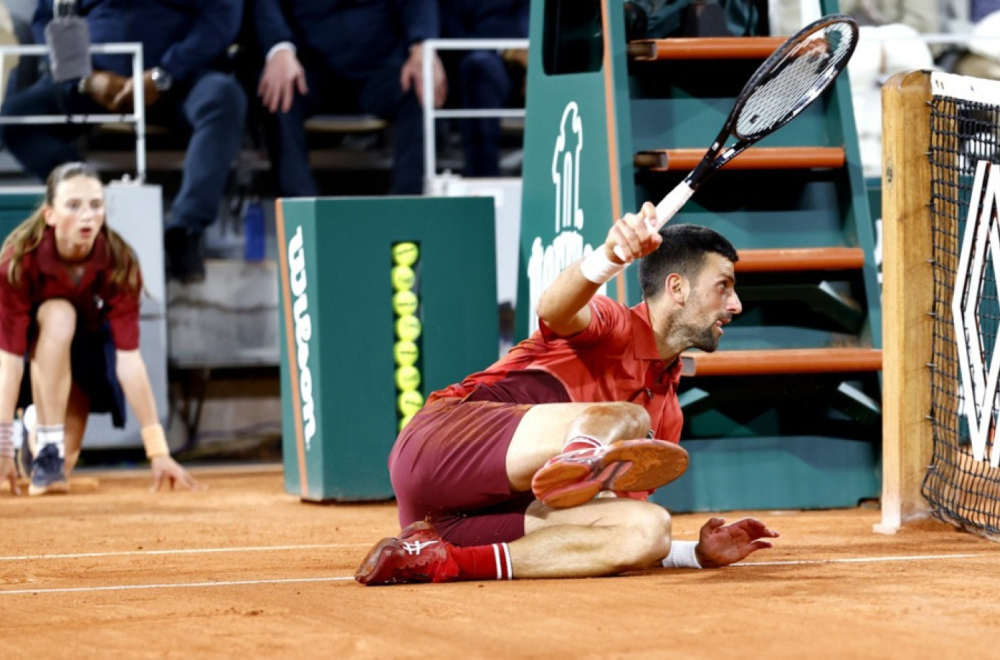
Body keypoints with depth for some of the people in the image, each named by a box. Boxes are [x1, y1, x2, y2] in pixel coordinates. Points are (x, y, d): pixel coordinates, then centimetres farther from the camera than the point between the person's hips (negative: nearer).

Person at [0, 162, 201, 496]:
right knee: (58, 314, -35)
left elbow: (128, 356, -28)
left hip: (86, 354, 2)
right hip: (35, 354, -2)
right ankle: (46, 450, -27)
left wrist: (158, 450, -34)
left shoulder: (119, 263, -25)